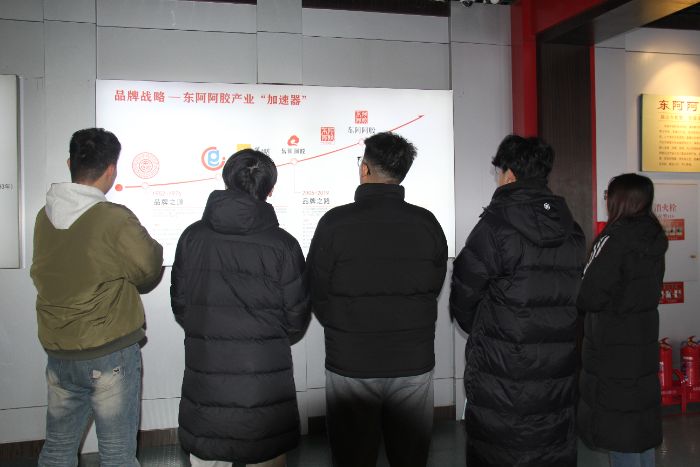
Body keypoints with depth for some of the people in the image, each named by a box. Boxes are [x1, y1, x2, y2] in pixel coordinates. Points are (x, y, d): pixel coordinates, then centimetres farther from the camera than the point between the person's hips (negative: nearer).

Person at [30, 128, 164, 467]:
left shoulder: (44, 216, -1)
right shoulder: (116, 220, -18)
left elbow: (42, 275, 4)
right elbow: (149, 272, -7)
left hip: (58, 352, 5)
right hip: (111, 353, -5)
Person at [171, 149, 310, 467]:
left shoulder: (192, 237, -3)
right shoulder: (281, 244, -10)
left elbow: (180, 306, 5)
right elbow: (297, 319, -4)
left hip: (204, 378, 3)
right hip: (264, 381, -2)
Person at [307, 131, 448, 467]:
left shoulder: (335, 222, -11)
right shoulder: (427, 223, -4)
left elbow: (318, 295, -3)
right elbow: (434, 289, 4)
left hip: (351, 364, -2)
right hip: (414, 363, 2)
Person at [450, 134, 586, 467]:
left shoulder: (496, 224, -13)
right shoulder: (572, 230, 5)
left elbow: (464, 292, -6)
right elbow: (574, 295, 7)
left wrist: (481, 333, 13)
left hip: (503, 369, -5)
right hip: (559, 373, 6)